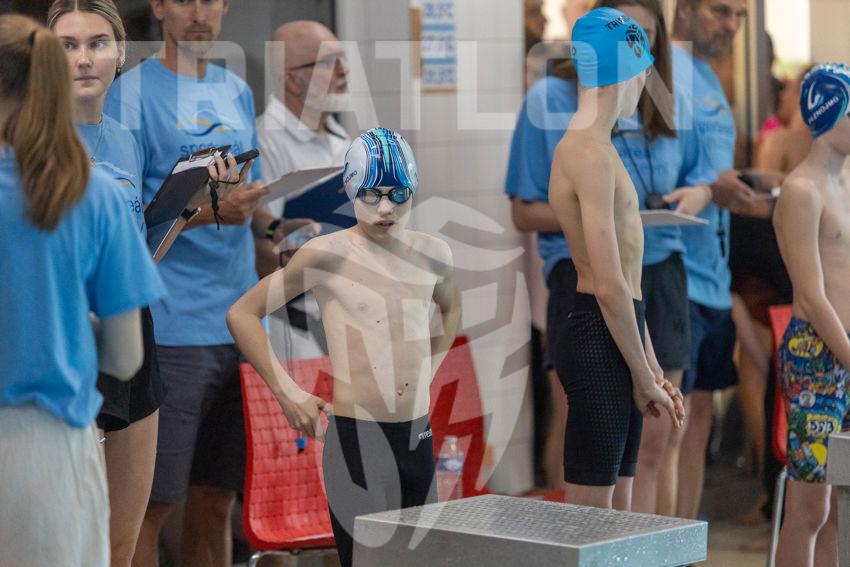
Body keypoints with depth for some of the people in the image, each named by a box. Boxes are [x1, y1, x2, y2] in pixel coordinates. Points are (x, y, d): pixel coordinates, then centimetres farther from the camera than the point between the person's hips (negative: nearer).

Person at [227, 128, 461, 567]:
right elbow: (242, 315, -2)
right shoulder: (327, 255, -7)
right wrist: (287, 392, -5)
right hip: (356, 436, -5)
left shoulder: (433, 255, 7)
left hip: (419, 436, 5)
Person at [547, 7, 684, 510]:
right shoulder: (590, 153, -15)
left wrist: (651, 371, 19)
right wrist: (645, 375, -12)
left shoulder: (595, 147, 18)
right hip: (599, 337, -10)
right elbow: (609, 286, -19)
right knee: (591, 512, -7)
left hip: (617, 331, 10)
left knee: (618, 514, 13)